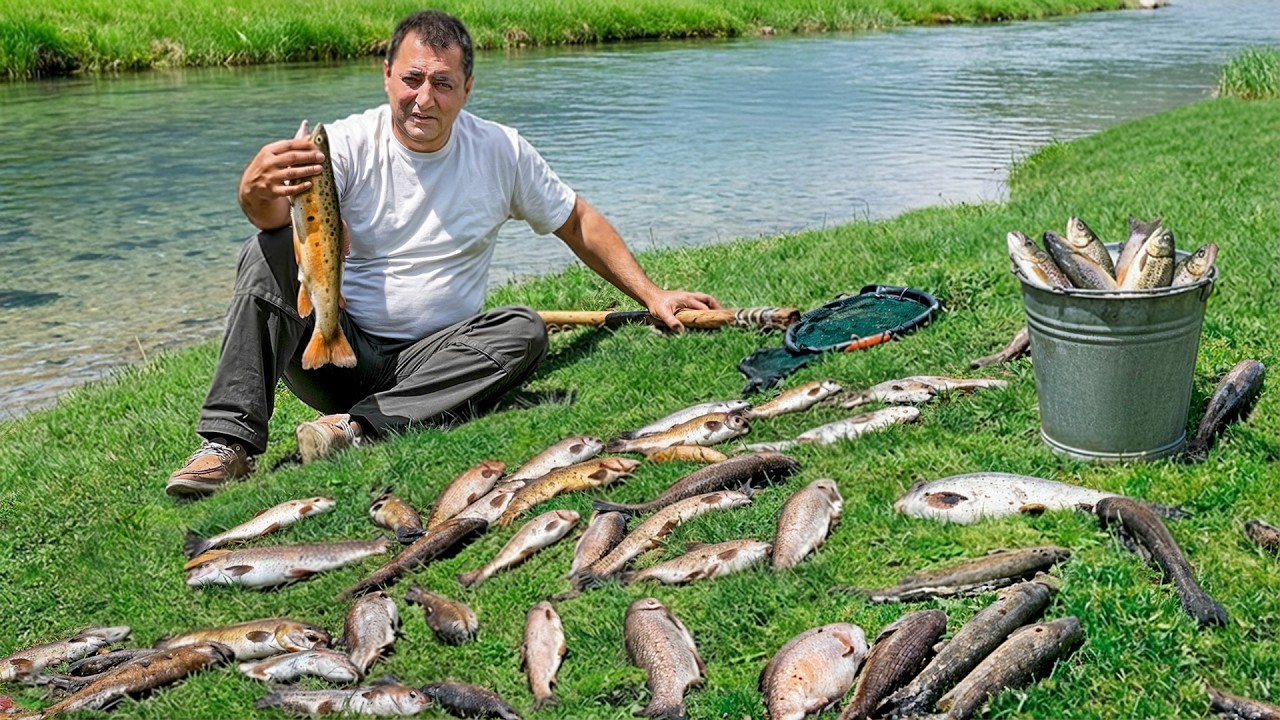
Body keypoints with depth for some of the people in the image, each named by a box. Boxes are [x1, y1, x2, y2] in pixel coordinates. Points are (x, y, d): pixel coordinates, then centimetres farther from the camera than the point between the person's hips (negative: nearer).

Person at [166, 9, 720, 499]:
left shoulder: (502, 152, -1)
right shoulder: (347, 144, -9)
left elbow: (576, 221, 12)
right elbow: (277, 214, -28)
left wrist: (651, 294, 9)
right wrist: (259, 189, -52)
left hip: (432, 362, 1)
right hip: (339, 351, -1)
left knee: (523, 331, -26)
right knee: (270, 251, -24)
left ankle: (360, 427, -34)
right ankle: (229, 441, -28)